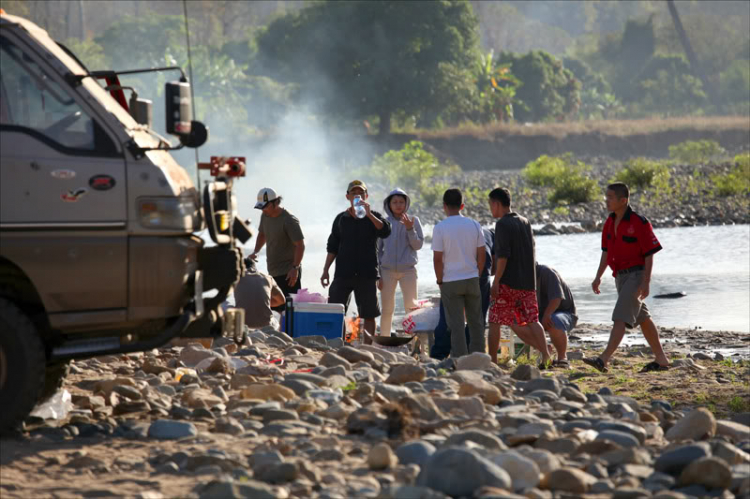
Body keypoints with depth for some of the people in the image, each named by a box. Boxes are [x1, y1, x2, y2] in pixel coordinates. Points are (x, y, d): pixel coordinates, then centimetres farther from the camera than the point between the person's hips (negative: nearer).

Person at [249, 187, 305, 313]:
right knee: (278, 309, 11)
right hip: (273, 272, 8)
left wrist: (295, 268, -24)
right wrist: (255, 252, 9)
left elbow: (300, 245, -17)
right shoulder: (265, 216, 8)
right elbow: (262, 234, 26)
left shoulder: (289, 221, -16)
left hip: (288, 273, -8)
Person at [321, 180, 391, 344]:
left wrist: (368, 214, -25)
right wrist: (325, 271, 9)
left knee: (368, 315, 2)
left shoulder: (373, 217, 4)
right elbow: (332, 247, 14)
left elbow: (385, 231, -17)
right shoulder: (341, 219, 10)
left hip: (367, 274, -2)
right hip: (343, 273, 2)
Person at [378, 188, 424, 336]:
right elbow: (378, 250, 9)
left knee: (411, 307, -5)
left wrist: (410, 228, -17)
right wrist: (377, 275, 5)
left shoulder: (413, 221, 3)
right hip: (387, 270, 1)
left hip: (408, 270, -1)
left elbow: (418, 245, -2)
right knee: (387, 309, 3)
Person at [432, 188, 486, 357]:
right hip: (472, 279, 3)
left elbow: (437, 259, -10)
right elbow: (481, 255, 3)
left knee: (456, 325, 1)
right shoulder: (474, 225, 0)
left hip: (450, 281, -3)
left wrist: (440, 281, 1)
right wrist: (477, 276, 14)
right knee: (475, 322, 12)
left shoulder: (440, 228, -10)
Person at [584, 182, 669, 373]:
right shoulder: (610, 223, 9)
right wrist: (598, 277, 11)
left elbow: (649, 254, -14)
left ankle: (603, 360, -26)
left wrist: (646, 282, -19)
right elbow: (606, 252, 17)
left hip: (635, 275, -9)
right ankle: (661, 360, 22)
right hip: (621, 277, 9)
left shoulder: (639, 223, -15)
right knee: (643, 318, 14)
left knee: (621, 317, -17)